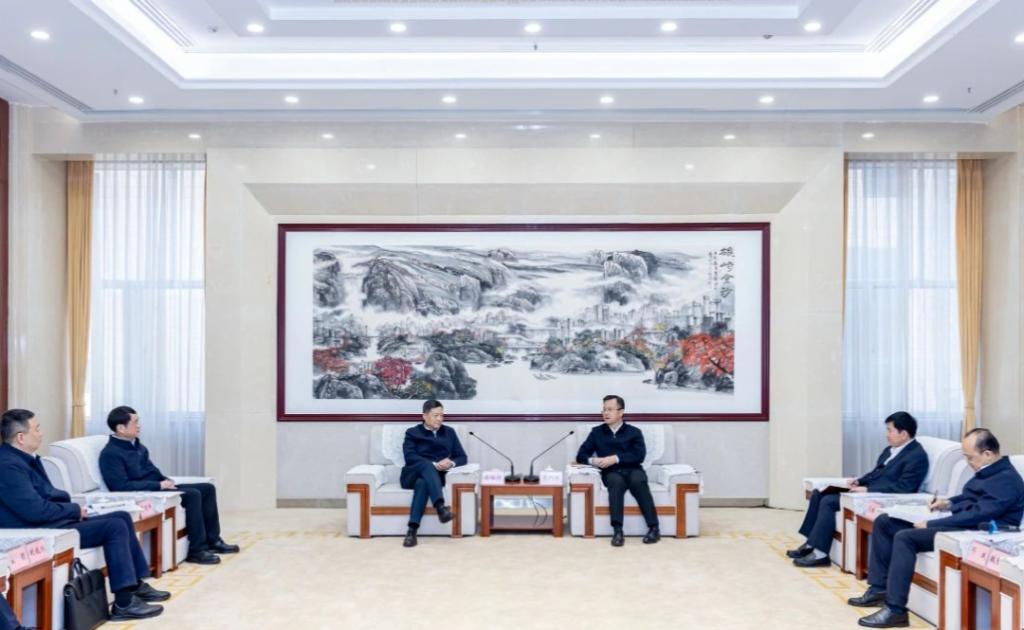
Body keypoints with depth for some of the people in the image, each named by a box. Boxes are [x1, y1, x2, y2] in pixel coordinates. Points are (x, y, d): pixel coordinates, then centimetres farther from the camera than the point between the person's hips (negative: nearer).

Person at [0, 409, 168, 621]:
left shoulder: (23, 458, 11)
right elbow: (36, 511, -28)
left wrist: (73, 509, 0)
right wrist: (75, 509, -12)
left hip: (54, 522, 11)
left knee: (123, 517, 7)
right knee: (115, 527, -18)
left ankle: (136, 584, 12)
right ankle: (124, 603, -14)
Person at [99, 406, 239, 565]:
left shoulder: (136, 445, 13)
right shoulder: (111, 454, -15)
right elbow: (122, 486, -24)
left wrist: (166, 481, 1)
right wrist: (159, 485, -21)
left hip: (158, 489, 10)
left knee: (207, 488, 3)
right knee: (192, 494, -26)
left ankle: (213, 541, 8)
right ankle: (197, 550, -19)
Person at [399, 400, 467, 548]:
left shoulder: (449, 432, 19)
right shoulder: (412, 432, 11)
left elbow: (462, 457, 12)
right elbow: (409, 457, -6)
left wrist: (451, 463, -13)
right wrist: (434, 464, -21)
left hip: (435, 475, 1)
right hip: (412, 475, -1)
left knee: (422, 482, -37)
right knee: (427, 465, -37)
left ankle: (412, 530, -44)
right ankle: (441, 508, -55)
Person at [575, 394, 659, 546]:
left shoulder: (634, 432, 13)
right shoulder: (597, 432, 17)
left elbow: (639, 455, -3)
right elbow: (581, 455, 10)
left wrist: (615, 458, -15)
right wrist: (592, 460, -13)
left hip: (632, 470, 0)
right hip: (611, 473, 0)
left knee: (638, 480, -36)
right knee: (616, 481, -36)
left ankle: (654, 527, -33)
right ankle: (617, 530, -44)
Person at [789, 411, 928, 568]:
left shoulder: (917, 456, -13)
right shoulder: (890, 450, 16)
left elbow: (902, 487, -22)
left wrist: (867, 489, -23)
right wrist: (859, 481, 1)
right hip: (867, 489, 10)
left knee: (828, 501, -21)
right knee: (818, 494, -1)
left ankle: (820, 553, -15)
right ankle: (811, 543, 2)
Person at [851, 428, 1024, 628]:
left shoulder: (1006, 479, -17)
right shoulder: (988, 470, 14)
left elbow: (977, 515, -25)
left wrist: (930, 525, -22)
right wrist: (948, 503, 12)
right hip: (958, 523, 11)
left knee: (905, 537, -30)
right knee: (884, 522, 4)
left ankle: (895, 610, -25)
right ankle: (879, 589, 5)